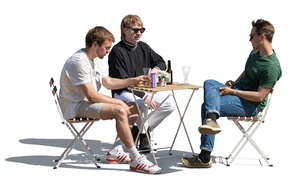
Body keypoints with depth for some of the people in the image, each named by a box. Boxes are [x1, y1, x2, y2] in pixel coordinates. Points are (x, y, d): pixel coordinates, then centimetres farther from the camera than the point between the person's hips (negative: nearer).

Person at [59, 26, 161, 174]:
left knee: (133, 109, 6)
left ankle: (115, 152, 4)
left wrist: (134, 80, 9)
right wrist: (118, 102, -16)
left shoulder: (93, 60, 12)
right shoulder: (79, 62, -21)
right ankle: (136, 160, -27)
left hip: (87, 103, 11)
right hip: (76, 107, -11)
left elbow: (108, 82, 20)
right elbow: (91, 95, -24)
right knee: (120, 111, -30)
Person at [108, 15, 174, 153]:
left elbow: (161, 62, 21)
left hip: (143, 91, 8)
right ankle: (143, 135, -7)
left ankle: (138, 130, 1)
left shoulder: (143, 47, 9)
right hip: (123, 93, -7)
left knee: (169, 105, -8)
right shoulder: (117, 51, -14)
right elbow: (122, 81, -20)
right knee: (142, 105, -36)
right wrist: (144, 97, -27)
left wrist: (156, 69, -5)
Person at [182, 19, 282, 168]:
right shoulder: (255, 53, 11)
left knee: (206, 107, -22)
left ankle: (205, 158, -21)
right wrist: (234, 83, 10)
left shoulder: (271, 66, -20)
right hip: (237, 91, 10)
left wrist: (233, 92, -19)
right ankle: (211, 119, -41)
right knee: (209, 83, -16)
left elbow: (260, 96, -22)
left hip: (252, 105, -9)